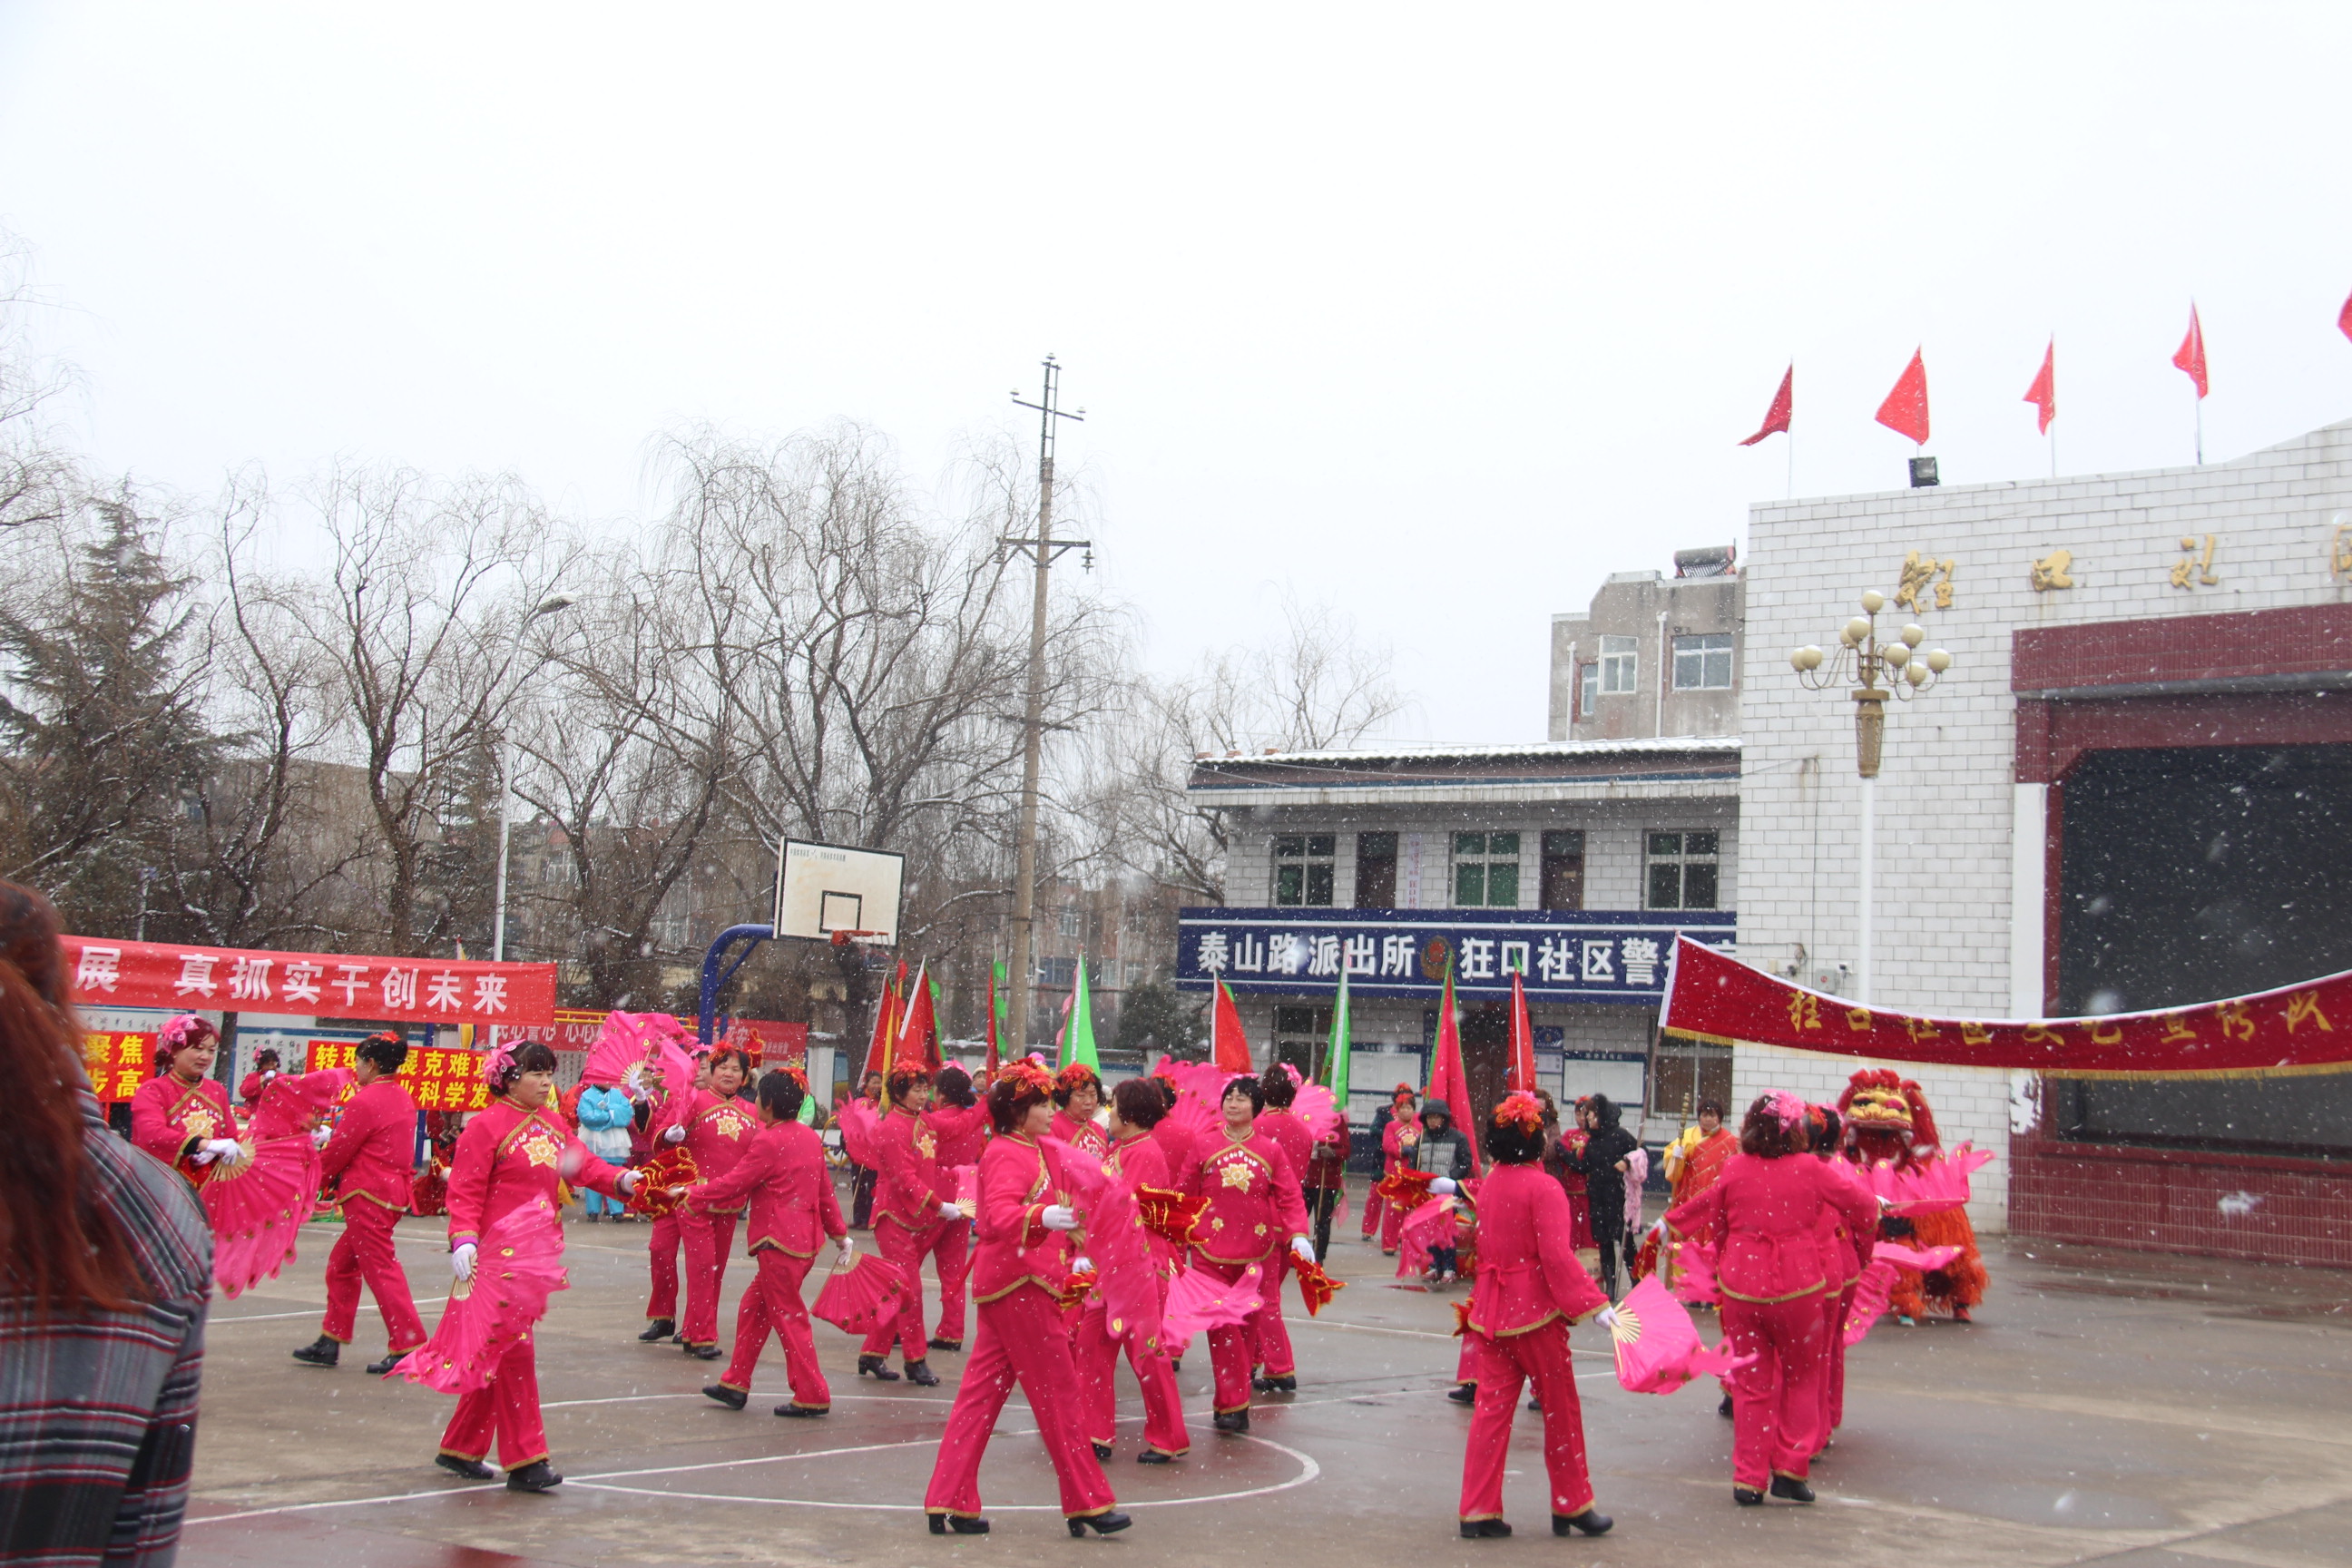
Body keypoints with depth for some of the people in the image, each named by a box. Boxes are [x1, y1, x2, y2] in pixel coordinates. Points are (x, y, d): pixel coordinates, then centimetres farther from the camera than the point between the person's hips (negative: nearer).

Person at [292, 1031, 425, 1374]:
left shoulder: (365, 1101, -15)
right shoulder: (403, 1099, 12)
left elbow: (336, 1152, -10)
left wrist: (312, 1177, 8)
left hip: (367, 1195, -10)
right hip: (394, 1190, 10)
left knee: (381, 1268, -7)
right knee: (342, 1263, 17)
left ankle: (407, 1347, -9)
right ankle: (330, 1342, 22)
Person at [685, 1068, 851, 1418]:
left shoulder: (769, 1142, -15)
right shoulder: (811, 1139, 9)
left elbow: (734, 1185, -12)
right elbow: (825, 1191, 14)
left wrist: (691, 1193, 1)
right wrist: (840, 1234, 21)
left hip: (779, 1242, -9)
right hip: (805, 1240, 9)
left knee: (788, 1317, -1)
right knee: (753, 1309, 16)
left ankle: (812, 1396, 1)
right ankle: (736, 1384, 21)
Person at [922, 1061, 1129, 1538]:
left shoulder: (1036, 1153, 17)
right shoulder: (1007, 1154, -14)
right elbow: (999, 1214, -31)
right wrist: (1041, 1217, -48)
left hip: (1026, 1281, 10)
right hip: (1018, 1283, -10)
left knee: (983, 1391, 8)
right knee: (1058, 1394, -4)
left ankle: (949, 1502, 10)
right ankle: (1087, 1503, 2)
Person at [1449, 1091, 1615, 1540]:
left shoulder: (1489, 1184, 7)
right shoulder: (1543, 1188, -14)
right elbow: (1558, 1256, -21)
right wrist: (1595, 1305, -21)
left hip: (1490, 1310, 6)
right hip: (1535, 1311, -6)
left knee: (1492, 1406, 7)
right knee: (1561, 1409, 8)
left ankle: (1478, 1510, 5)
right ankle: (1571, 1506, 17)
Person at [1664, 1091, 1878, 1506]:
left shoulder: (1733, 1170, -3)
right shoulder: (1809, 1170, -7)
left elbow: (1715, 1223, 7)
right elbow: (1863, 1206, 1)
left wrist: (1722, 1265, 25)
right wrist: (1863, 1243, 22)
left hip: (1741, 1285, 2)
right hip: (1798, 1286, -2)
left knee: (1752, 1384, 10)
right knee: (1801, 1378, 16)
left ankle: (1749, 1478, 9)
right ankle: (1789, 1469, 11)